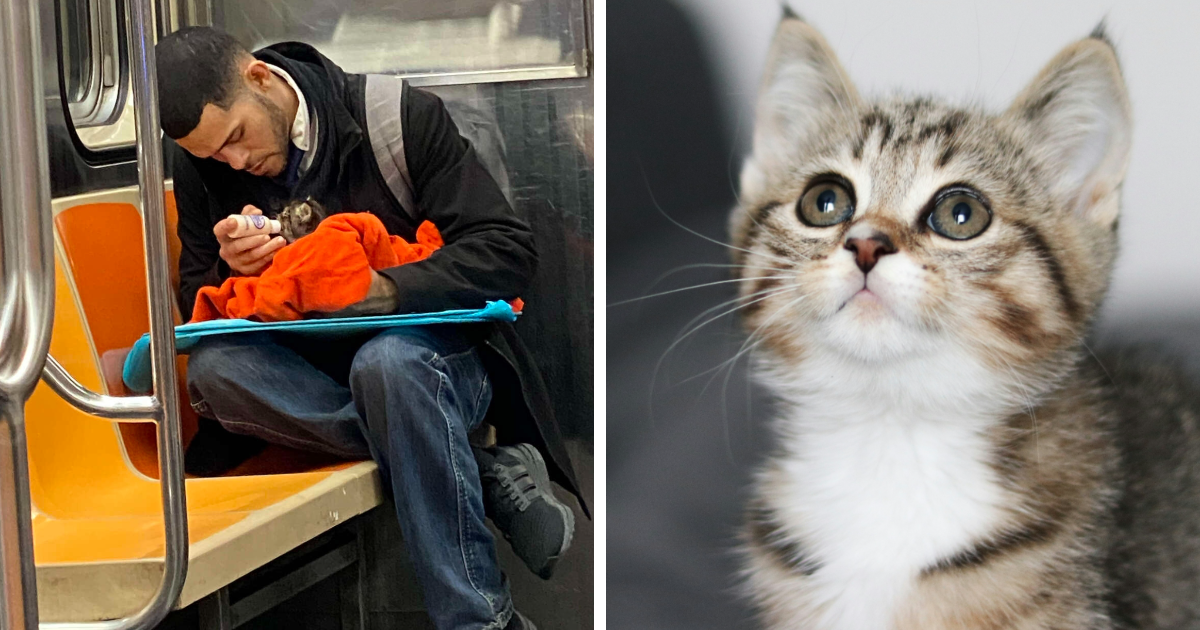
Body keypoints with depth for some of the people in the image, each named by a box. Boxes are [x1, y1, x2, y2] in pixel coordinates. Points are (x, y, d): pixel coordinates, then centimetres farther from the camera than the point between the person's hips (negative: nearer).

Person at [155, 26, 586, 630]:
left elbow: (509, 250, -16)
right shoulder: (201, 166, 1)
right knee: (210, 365, -27)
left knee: (387, 360, -39)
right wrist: (232, 270, -18)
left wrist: (384, 288, -30)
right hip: (310, 369, 5)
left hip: (438, 357, -4)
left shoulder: (397, 115, -12)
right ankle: (488, 475, -25)